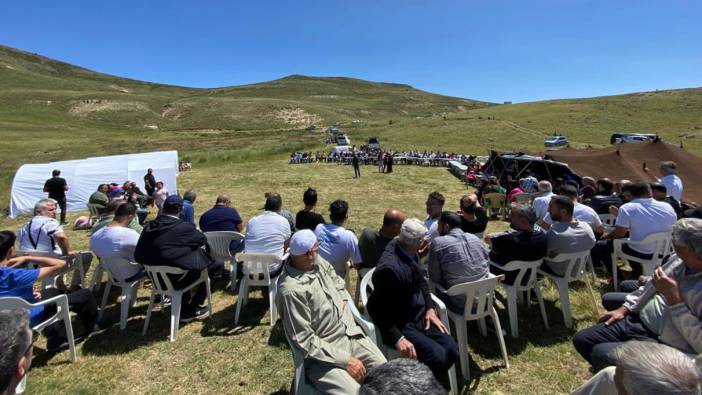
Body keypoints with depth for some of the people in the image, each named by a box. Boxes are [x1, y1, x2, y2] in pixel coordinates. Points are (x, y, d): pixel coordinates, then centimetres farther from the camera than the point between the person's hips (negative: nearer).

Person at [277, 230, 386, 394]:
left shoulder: (317, 262, -2)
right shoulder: (291, 290, -25)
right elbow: (306, 341, -22)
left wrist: (343, 300, 2)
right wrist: (345, 360, -20)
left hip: (351, 335, 7)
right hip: (323, 354, -7)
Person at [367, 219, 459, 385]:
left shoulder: (408, 251, -5)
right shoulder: (389, 268, -31)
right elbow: (376, 309, -22)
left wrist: (430, 308, 0)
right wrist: (397, 338, -26)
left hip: (420, 315, 8)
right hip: (400, 324, -8)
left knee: (452, 350, -2)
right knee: (438, 357, -20)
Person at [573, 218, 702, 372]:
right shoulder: (681, 261, 0)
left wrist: (673, 298, -27)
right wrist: (624, 309, 11)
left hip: (663, 346, -7)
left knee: (600, 354, -22)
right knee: (581, 340, 3)